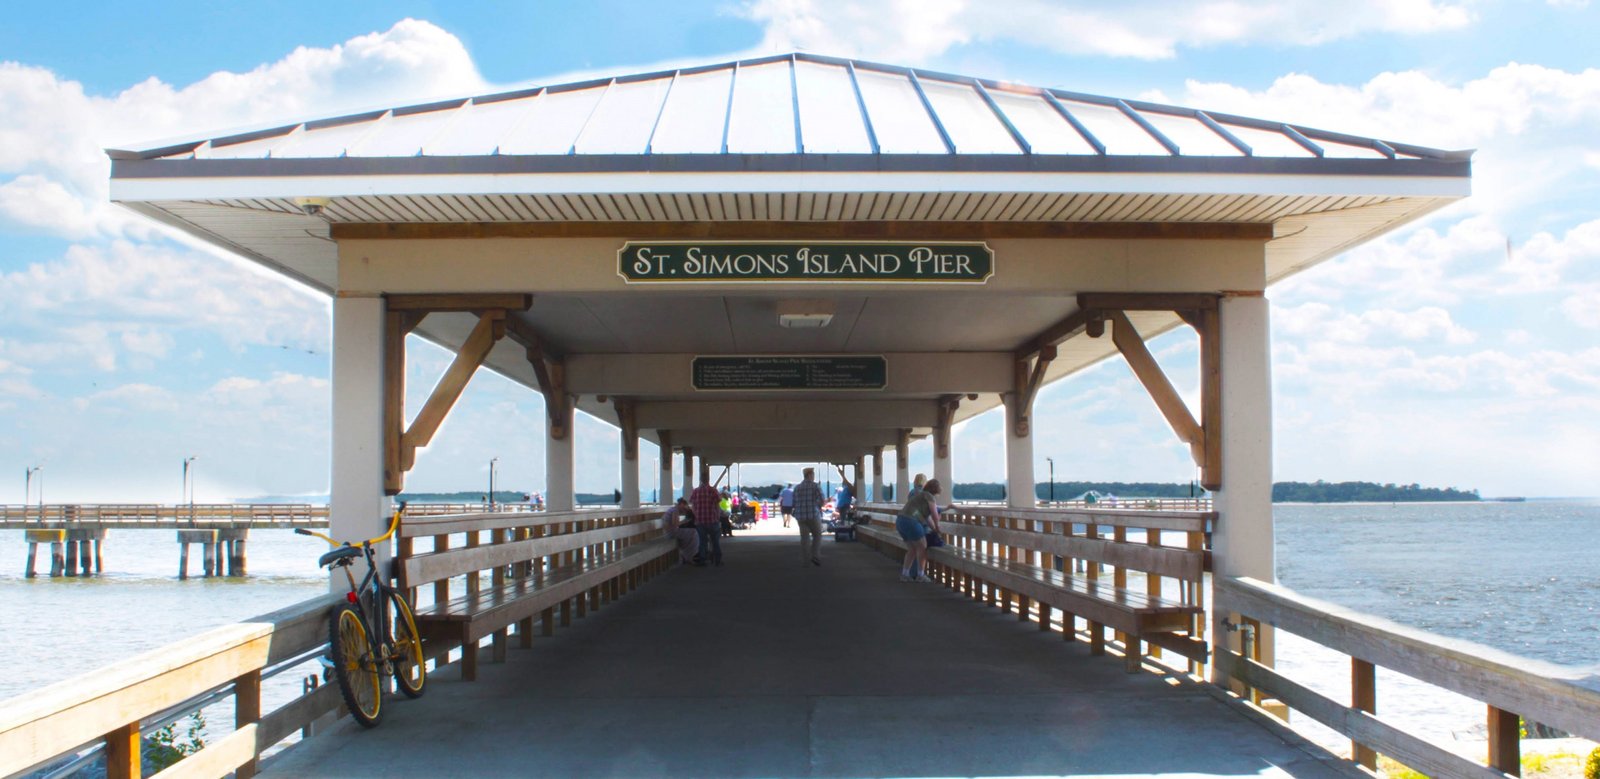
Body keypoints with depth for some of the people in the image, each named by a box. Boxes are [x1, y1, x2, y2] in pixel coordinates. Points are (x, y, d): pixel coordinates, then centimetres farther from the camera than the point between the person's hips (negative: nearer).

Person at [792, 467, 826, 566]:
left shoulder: (797, 487, 8)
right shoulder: (815, 486, -5)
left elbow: (794, 503, 8)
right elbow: (821, 500, -12)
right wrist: (818, 506, 8)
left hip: (800, 516, 4)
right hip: (813, 515, -4)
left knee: (804, 538, 8)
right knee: (817, 536, 10)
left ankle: (805, 560, 7)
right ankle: (815, 556, -2)